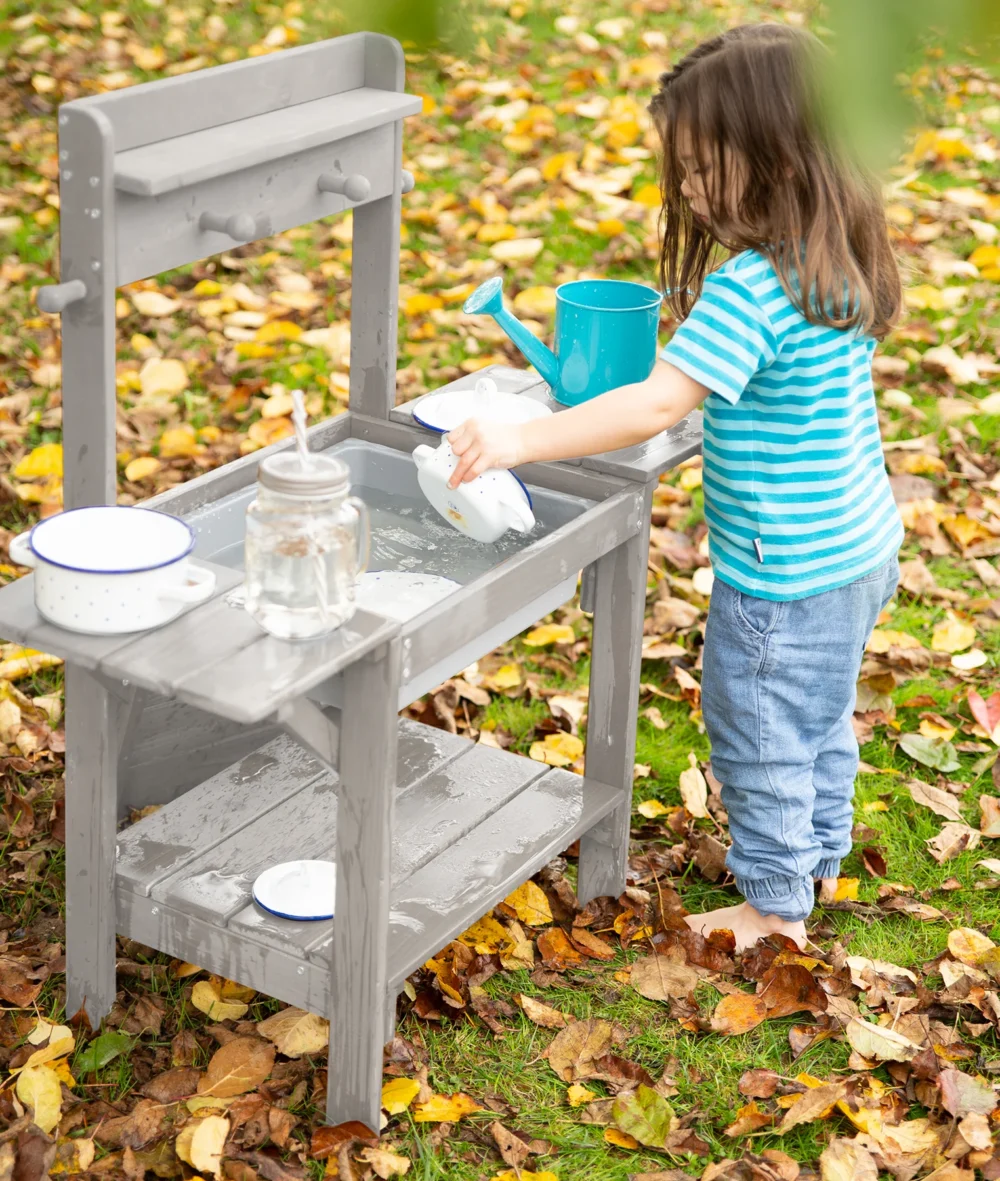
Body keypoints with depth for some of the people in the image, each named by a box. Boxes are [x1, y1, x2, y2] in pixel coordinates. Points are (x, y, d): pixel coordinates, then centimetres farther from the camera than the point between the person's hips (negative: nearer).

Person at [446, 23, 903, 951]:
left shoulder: (751, 287, -29)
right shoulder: (838, 263, 0)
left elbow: (658, 403, -36)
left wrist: (522, 441, -37)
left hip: (783, 577, -9)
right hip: (858, 549, 9)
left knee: (758, 738, 11)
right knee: (820, 721, 27)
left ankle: (776, 903, 26)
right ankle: (818, 852, 46)